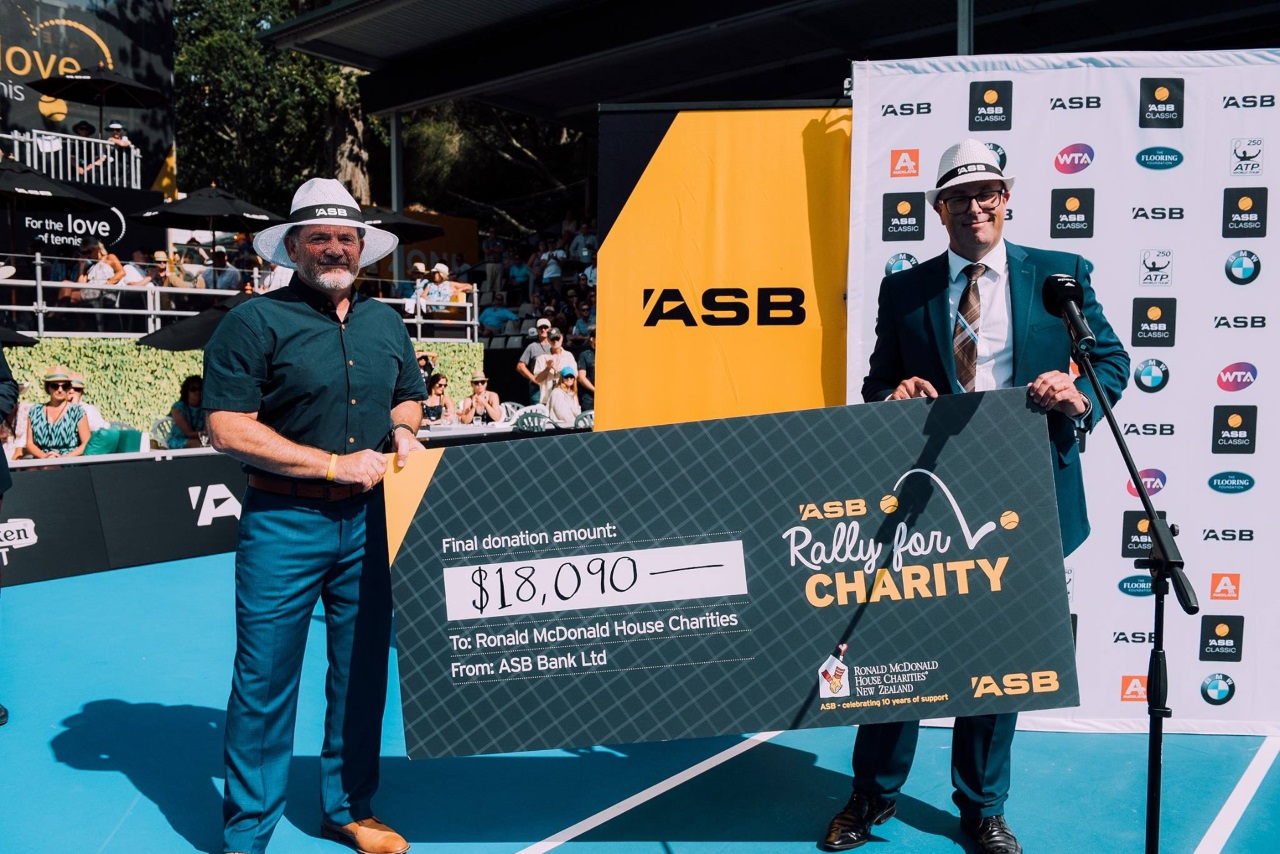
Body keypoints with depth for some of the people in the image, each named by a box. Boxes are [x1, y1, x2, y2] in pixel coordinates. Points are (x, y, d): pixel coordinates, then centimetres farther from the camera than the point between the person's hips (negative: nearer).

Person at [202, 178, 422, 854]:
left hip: (368, 519, 5)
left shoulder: (386, 323, 11)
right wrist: (333, 464, -15)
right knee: (265, 679, 2)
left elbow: (408, 396, 25)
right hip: (284, 524, -5)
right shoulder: (255, 322, -6)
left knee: (362, 671, 13)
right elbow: (226, 428, -13)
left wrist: (402, 431, 1)